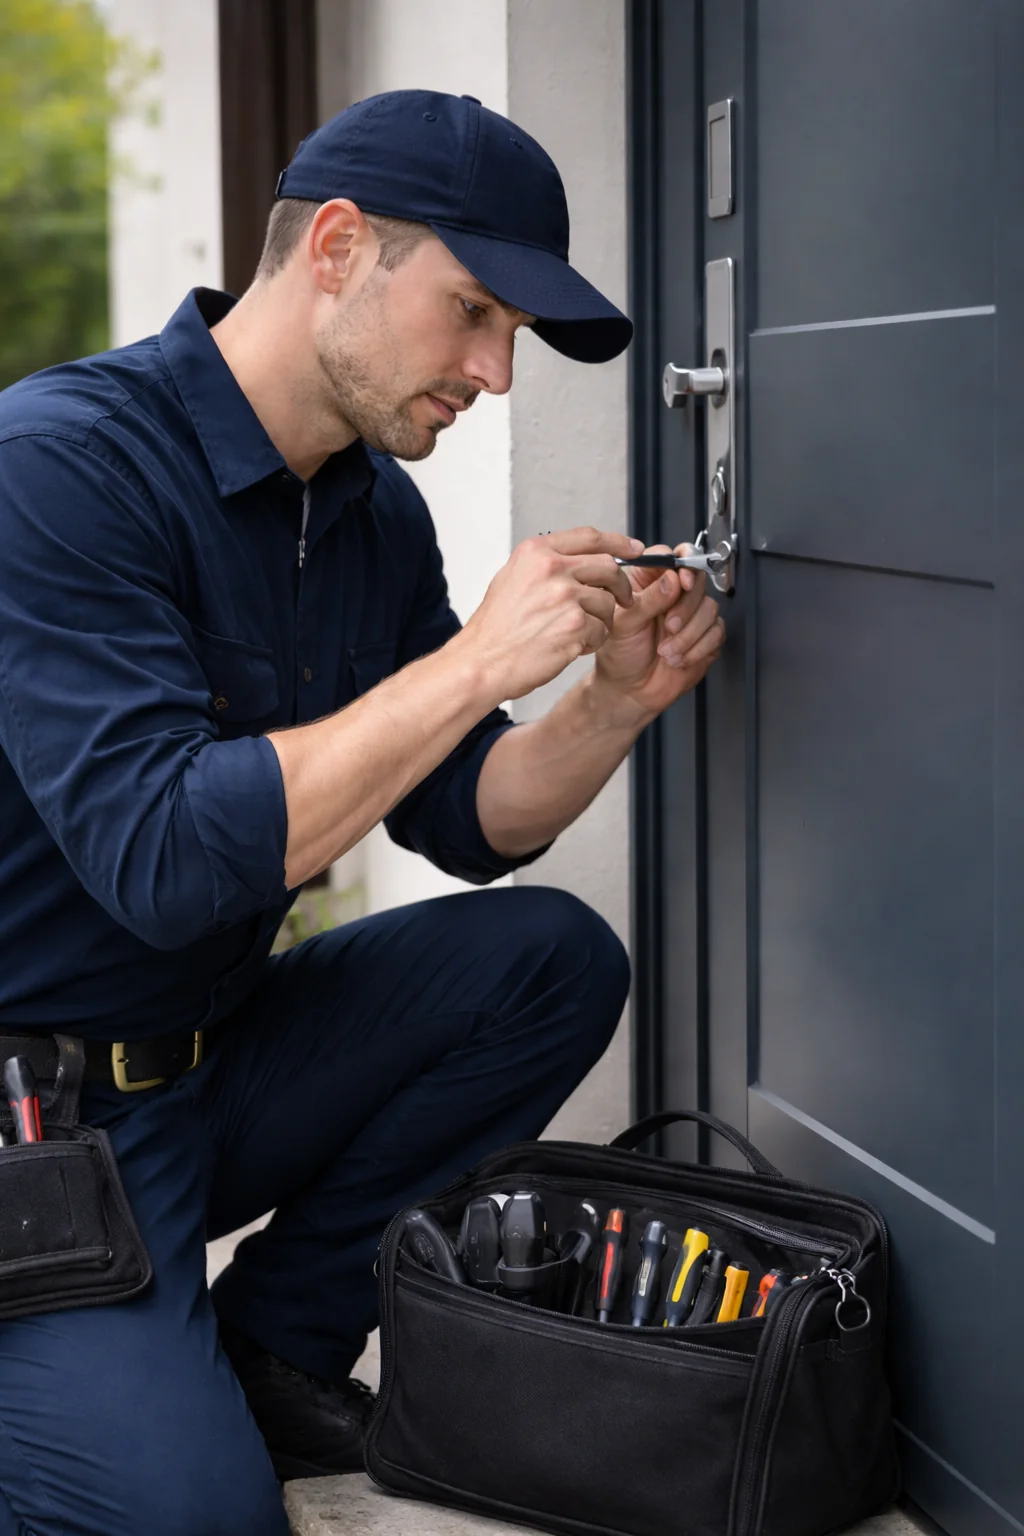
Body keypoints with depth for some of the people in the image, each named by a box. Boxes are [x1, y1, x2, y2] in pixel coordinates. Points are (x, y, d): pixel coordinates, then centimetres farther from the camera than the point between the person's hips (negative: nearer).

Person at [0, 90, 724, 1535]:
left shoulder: (378, 510, 4)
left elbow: (467, 824, 10)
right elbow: (161, 859, -30)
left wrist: (615, 700, -9)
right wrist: (475, 662, -28)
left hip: (215, 1062, 8)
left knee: (551, 955, -5)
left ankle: (274, 1345, 4)